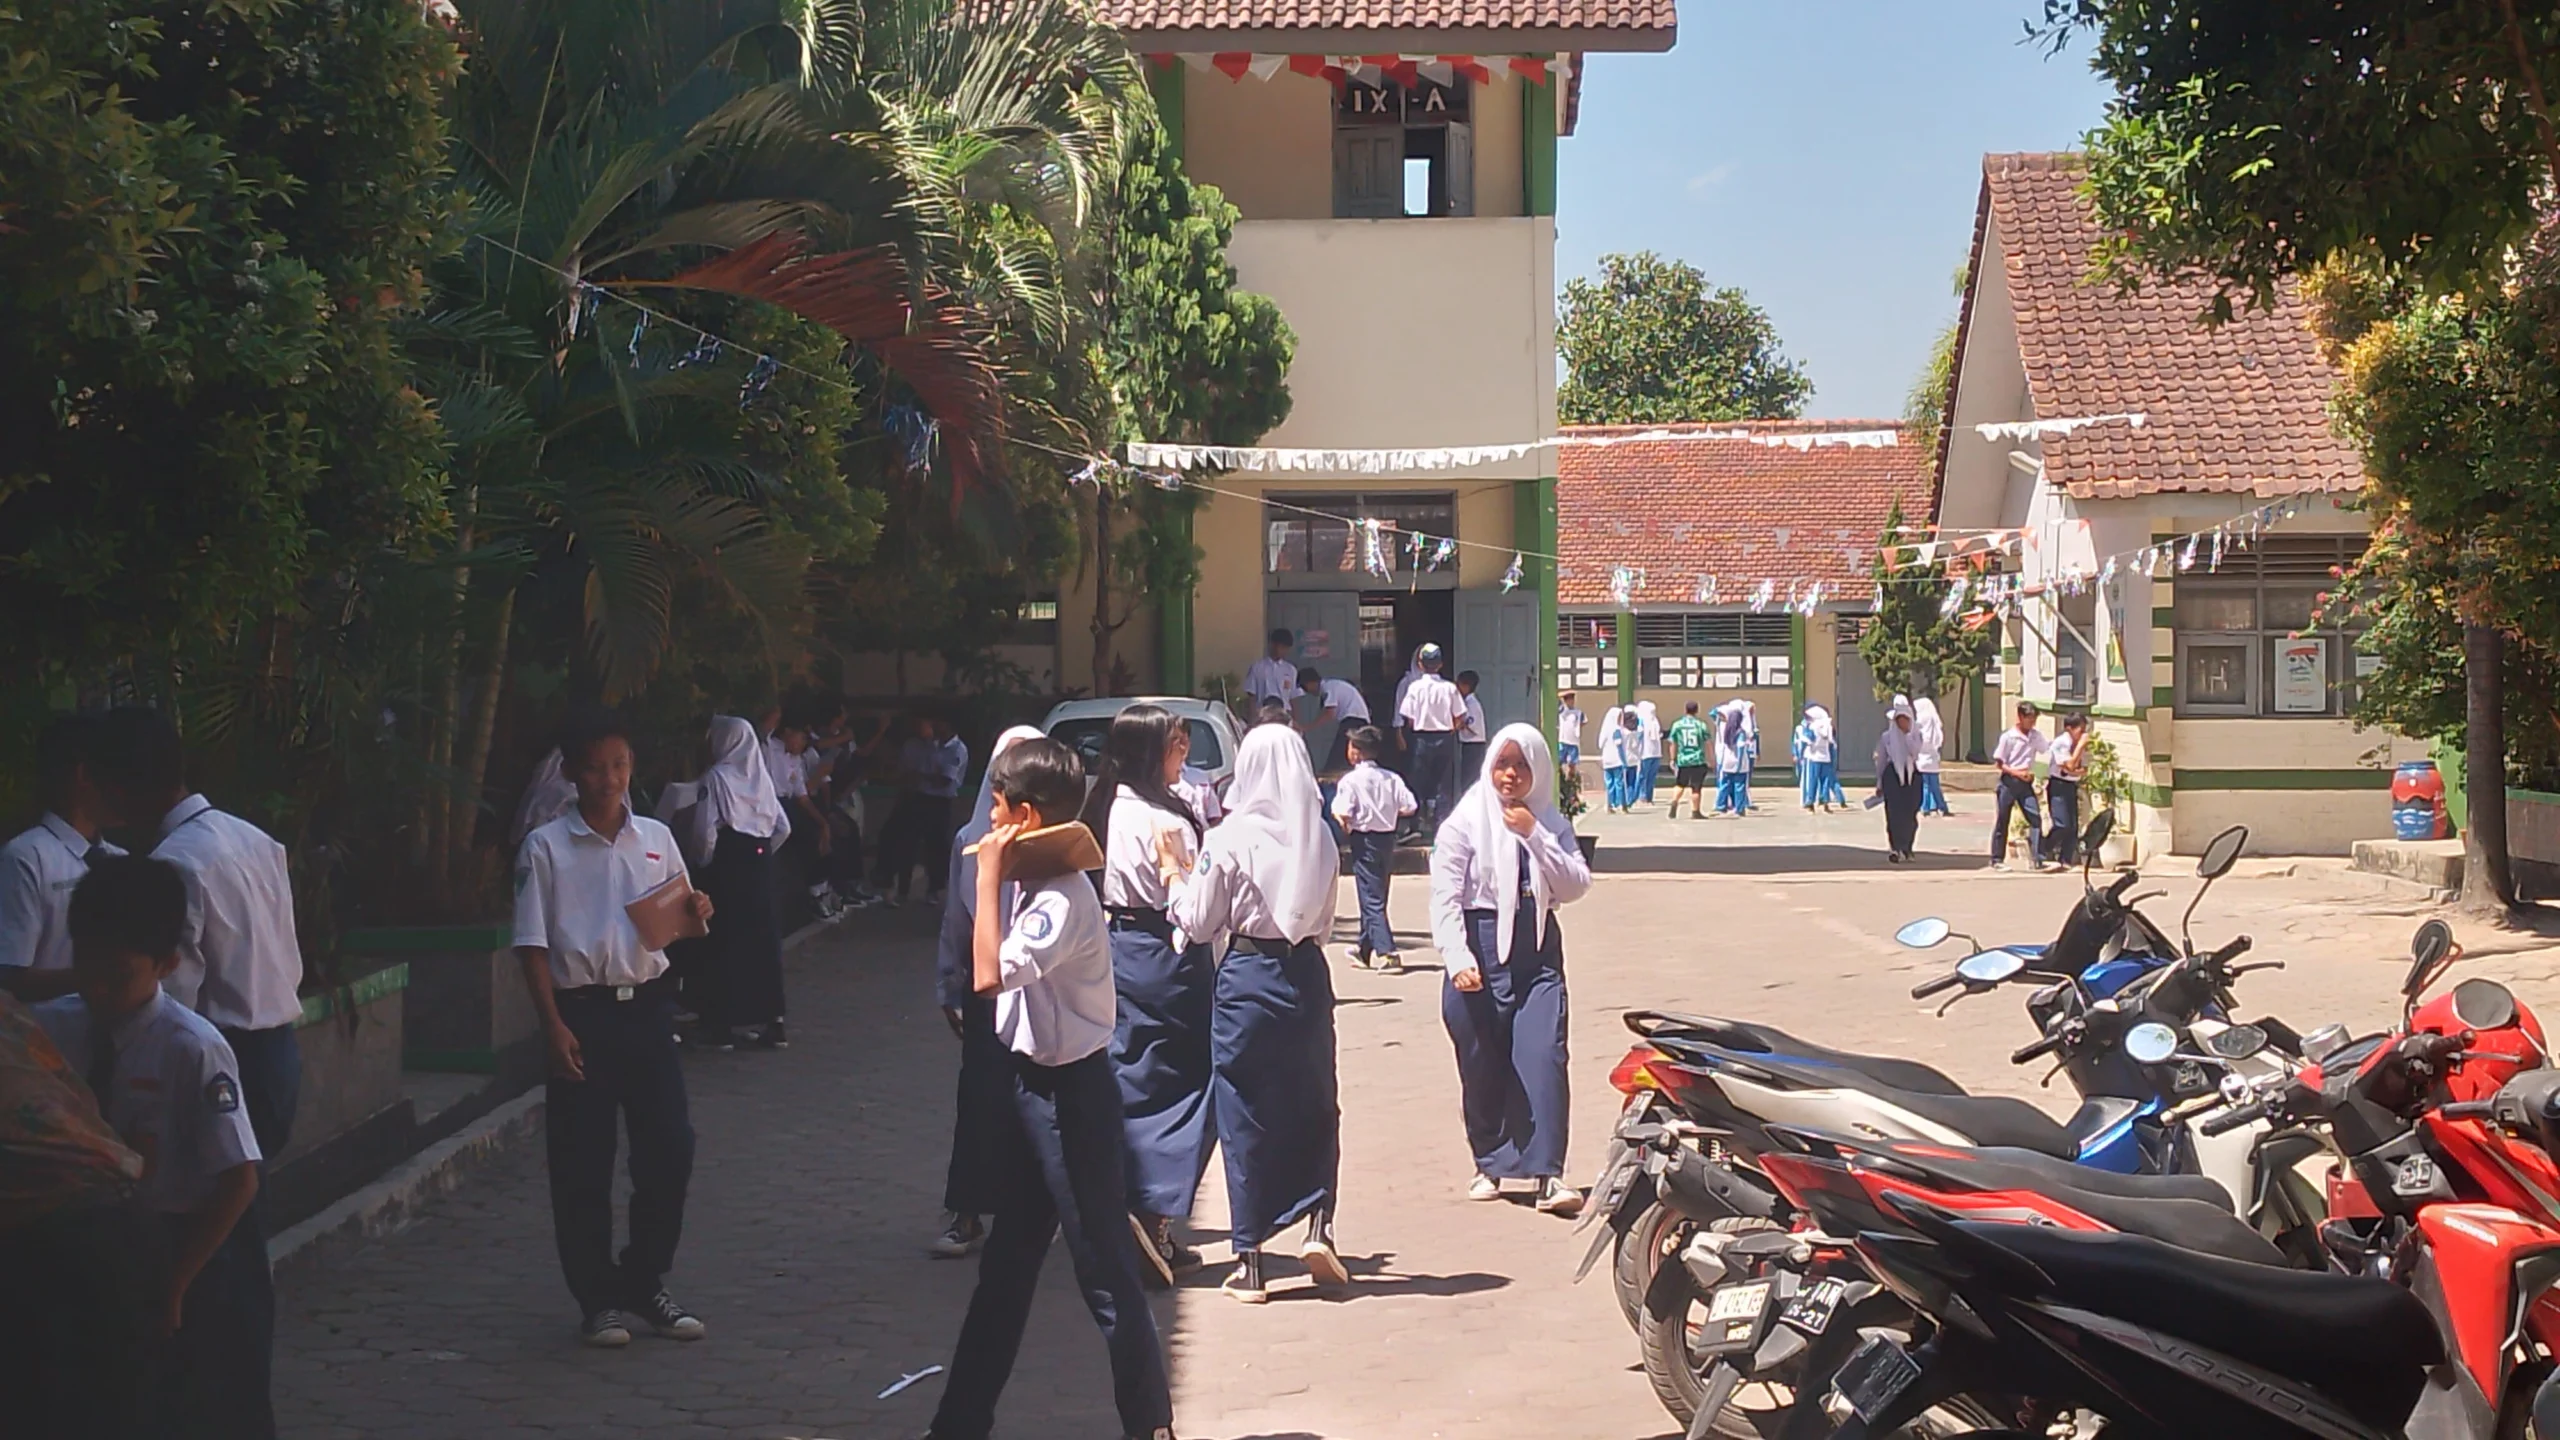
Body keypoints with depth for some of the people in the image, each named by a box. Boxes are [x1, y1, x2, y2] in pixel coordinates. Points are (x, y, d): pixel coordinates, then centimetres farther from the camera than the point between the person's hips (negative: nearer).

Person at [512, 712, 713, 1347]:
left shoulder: (656, 839, 9)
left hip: (646, 1007, 3)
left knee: (670, 1150, 2)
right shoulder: (546, 847, -2)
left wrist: (696, 912, -6)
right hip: (581, 1013, -3)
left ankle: (645, 1283, 19)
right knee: (583, 1164, 1)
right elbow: (532, 944, -4)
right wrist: (554, 1026, -11)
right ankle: (599, 1299, 13)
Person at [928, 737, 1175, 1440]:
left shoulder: (1063, 899, -23)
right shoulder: (1034, 884, 5)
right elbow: (1000, 975, 11)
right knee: (1005, 1264, 18)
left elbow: (990, 976, -33)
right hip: (1032, 1083, 10)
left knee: (1105, 1271, -1)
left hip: (1069, 1092, -10)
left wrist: (988, 878, -25)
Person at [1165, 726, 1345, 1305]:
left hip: (1246, 978, -3)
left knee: (1246, 1117, 5)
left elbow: (1200, 922, -3)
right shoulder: (1320, 838, 0)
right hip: (1307, 975, 3)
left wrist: (1175, 877, 12)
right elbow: (1324, 921, 11)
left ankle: (1250, 1262, 8)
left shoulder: (1229, 839, -11)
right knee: (1315, 1106, 17)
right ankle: (1318, 1224, 2)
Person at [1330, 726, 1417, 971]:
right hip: (1388, 838, 6)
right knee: (1376, 896, 17)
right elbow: (1410, 807, -1)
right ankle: (1365, 948, 31)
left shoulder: (1350, 781, -13)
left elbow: (1343, 814, -22)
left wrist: (1344, 825, 0)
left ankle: (1386, 953, -14)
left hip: (1364, 840, -6)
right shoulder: (1391, 779, 2)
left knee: (1371, 898, -4)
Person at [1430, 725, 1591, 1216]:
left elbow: (1576, 886, 0)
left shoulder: (1551, 825, 11)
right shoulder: (1465, 823, 0)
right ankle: (1489, 1163, 22)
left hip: (1539, 953, 2)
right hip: (1481, 952, -2)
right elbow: (1445, 898, -6)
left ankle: (1549, 1174, -12)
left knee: (1544, 1058, -10)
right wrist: (1457, 959, -18)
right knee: (1482, 1067, 5)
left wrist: (1534, 836, -9)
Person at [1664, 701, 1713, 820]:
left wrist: (1672, 759, 15)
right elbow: (1708, 743, -1)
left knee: (1680, 784, 19)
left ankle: (1674, 802, -1)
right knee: (1696, 787, 6)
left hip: (1682, 760, 2)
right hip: (1698, 761, -2)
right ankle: (1695, 811, 10)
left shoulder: (1677, 725, 0)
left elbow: (1673, 744, 5)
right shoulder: (1701, 725, -4)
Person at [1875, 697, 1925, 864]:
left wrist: (1907, 733, -15)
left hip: (1911, 775, 2)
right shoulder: (1886, 737, 4)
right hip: (1892, 775, -2)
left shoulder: (1915, 735, 7)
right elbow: (1881, 761, 8)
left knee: (1910, 815, 3)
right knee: (1894, 814, -12)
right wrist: (1879, 784, 7)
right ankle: (1895, 848, -16)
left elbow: (1915, 751, -13)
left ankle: (1906, 848, 16)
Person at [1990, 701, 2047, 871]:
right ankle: (1997, 859, 12)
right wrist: (2017, 773, -15)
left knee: (2035, 819, -8)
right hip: (2009, 781, -4)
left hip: (2026, 783, 4)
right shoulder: (2008, 737, -7)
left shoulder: (2036, 737, 4)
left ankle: (2038, 859, -8)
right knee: (2002, 821, 3)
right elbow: (1998, 762, -7)